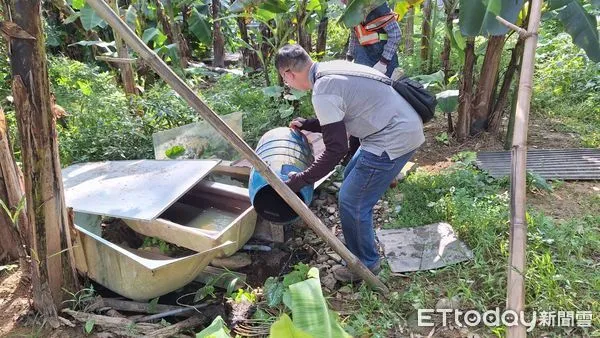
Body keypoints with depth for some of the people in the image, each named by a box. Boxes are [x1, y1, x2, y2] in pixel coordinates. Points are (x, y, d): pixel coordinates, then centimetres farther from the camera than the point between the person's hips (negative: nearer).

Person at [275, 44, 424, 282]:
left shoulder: (323, 93, -20)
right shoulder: (332, 69, 10)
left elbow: (336, 150, -19)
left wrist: (301, 180, -12)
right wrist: (307, 125, 25)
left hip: (394, 139, -10)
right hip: (404, 126, 10)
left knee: (352, 201, 1)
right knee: (352, 177, 24)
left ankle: (365, 264, 22)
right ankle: (363, 241, 41)